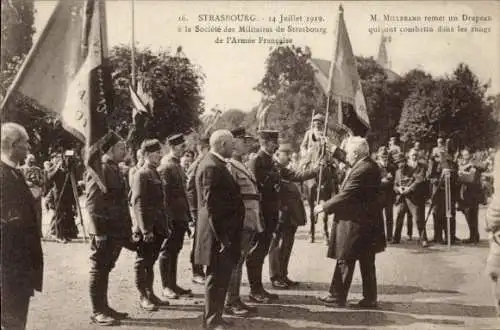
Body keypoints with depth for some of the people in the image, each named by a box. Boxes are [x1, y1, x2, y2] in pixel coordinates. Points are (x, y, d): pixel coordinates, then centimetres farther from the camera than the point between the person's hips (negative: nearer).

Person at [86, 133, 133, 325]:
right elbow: (92, 204, -18)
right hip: (104, 231, -9)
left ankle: (104, 307, 25)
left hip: (116, 231, 9)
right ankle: (97, 312, 10)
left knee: (105, 269, 16)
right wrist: (99, 231, -21)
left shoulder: (115, 169, 14)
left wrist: (127, 228, 16)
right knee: (99, 270, 1)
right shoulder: (99, 169, -14)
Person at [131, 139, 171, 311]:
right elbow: (138, 203, -18)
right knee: (143, 263, 2)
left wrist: (167, 225, 17)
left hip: (158, 228, 8)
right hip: (147, 229, -8)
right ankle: (143, 297, 11)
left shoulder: (155, 174, 15)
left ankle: (150, 294, 24)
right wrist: (145, 230, -21)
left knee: (150, 262, 16)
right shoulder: (141, 174, -12)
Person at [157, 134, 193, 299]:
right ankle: (166, 287, 10)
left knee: (175, 250, 14)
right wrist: (168, 217, -20)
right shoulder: (166, 166, -14)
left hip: (180, 216, 9)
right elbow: (164, 194, -18)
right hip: (171, 217, -9)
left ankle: (173, 284, 22)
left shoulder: (177, 164, 15)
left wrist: (186, 216, 17)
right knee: (167, 251, 1)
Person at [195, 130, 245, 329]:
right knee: (217, 277, 0)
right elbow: (211, 205, -23)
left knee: (221, 276, 17)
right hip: (219, 231, -10)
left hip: (224, 230, 10)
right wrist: (221, 236, -22)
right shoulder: (211, 167, -19)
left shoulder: (216, 164, 13)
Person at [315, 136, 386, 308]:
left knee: (345, 260, 2)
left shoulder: (362, 170, -21)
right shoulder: (370, 166, 10)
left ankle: (337, 296, 12)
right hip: (368, 222, 10)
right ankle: (370, 298, 21)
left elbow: (345, 196, -21)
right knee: (366, 263, 14)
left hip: (355, 223, -10)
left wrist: (324, 207, -12)